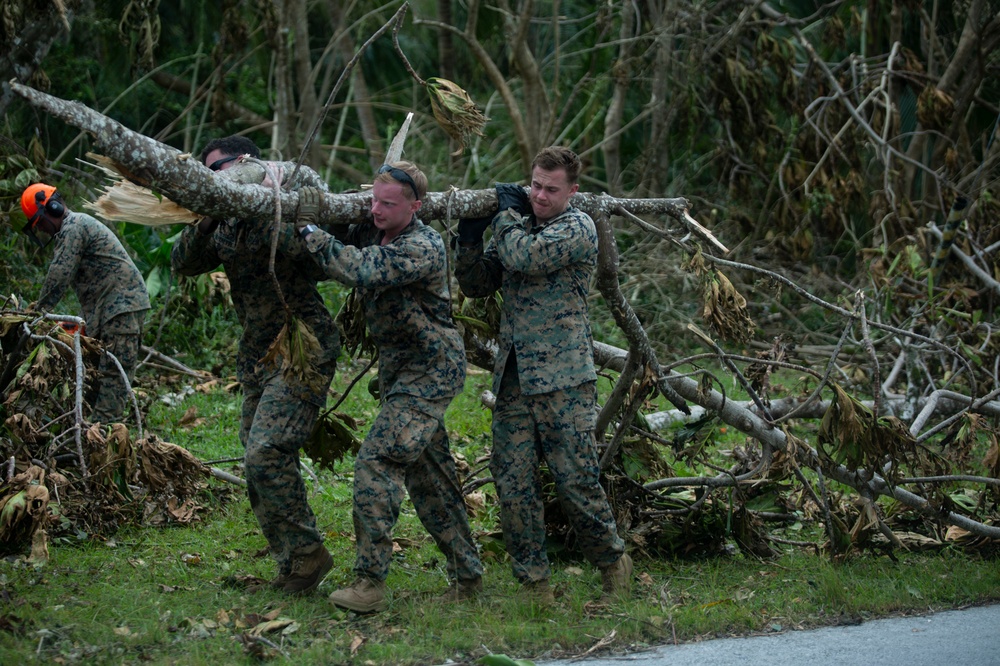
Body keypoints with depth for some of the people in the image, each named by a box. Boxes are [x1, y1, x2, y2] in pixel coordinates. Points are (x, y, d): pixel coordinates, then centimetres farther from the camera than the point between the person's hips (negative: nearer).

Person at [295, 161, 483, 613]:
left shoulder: (423, 247, -22)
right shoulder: (371, 234, 5)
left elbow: (361, 272, -35)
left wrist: (310, 229, -27)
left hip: (430, 372, -9)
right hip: (399, 369, 9)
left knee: (377, 462, -17)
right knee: (427, 473, 13)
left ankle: (370, 582, -17)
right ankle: (466, 575, 23)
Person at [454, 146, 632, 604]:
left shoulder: (576, 228, -6)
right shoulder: (519, 226, 17)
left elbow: (523, 257, -20)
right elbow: (477, 285, 18)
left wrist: (507, 212, -3)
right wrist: (470, 237, 3)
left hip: (563, 379, -6)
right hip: (513, 378, 6)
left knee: (575, 480, -5)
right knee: (512, 482, 0)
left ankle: (613, 562, 15)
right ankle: (533, 582, 6)